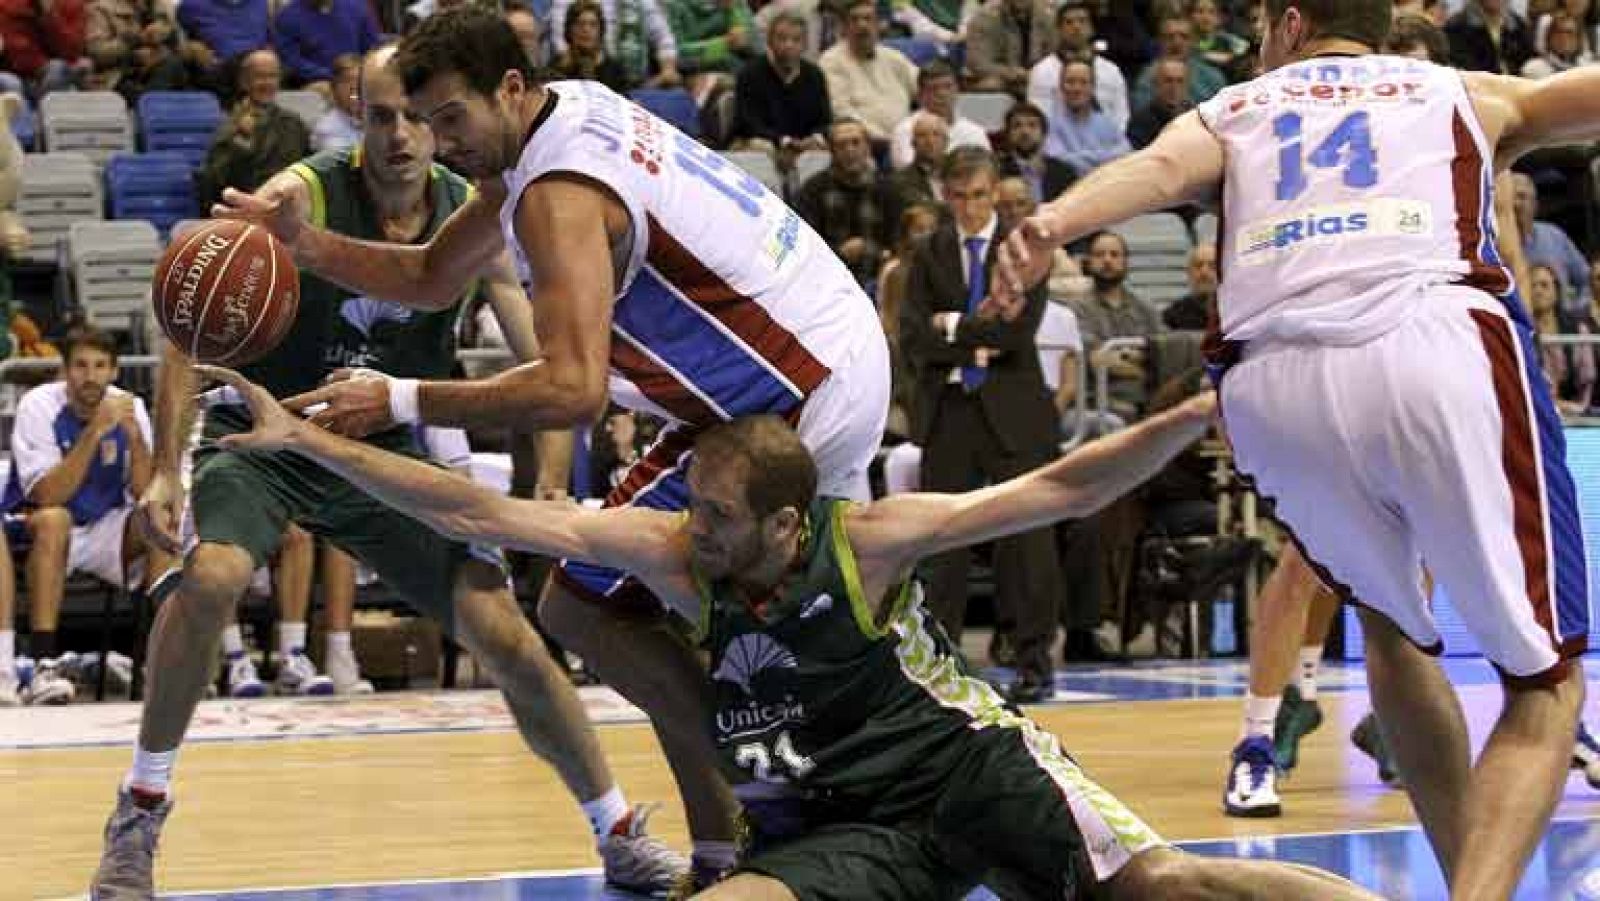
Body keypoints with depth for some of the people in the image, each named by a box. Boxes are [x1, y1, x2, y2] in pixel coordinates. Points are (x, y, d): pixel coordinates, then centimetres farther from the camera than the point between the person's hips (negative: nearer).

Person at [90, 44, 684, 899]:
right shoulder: (300, 197, -20)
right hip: (261, 433, -3)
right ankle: (139, 813, -13)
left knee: (506, 635, -5)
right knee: (209, 578, -32)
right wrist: (164, 469, -34)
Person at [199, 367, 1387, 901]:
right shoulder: (672, 554, -9)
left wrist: (1207, 412, -23)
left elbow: (1063, 491, -13)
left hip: (964, 764, -3)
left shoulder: (873, 539, -15)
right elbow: (484, 514, -12)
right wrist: (306, 440, -17)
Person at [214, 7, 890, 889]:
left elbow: (574, 388, -33)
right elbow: (432, 275, 17)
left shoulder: (559, 191, -22)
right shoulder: (570, 112, 8)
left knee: (583, 608, -7)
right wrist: (302, 244, 3)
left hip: (793, 403, -11)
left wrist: (402, 402, -29)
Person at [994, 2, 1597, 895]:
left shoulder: (1226, 115, 28)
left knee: (1392, 626, 30)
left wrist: (1056, 221, -12)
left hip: (1274, 386, 2)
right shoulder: (1467, 94, 29)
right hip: (1441, 346, -2)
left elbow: (1160, 167, 6)